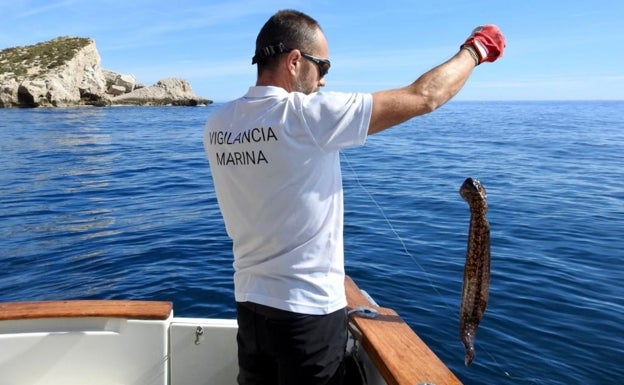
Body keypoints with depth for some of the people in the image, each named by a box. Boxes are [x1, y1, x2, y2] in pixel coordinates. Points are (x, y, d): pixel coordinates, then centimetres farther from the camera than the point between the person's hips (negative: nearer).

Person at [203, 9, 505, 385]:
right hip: (308, 310, -6)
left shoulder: (218, 124, -2)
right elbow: (423, 98, -14)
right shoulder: (307, 115, -20)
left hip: (250, 302, 6)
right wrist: (477, 49, 3)